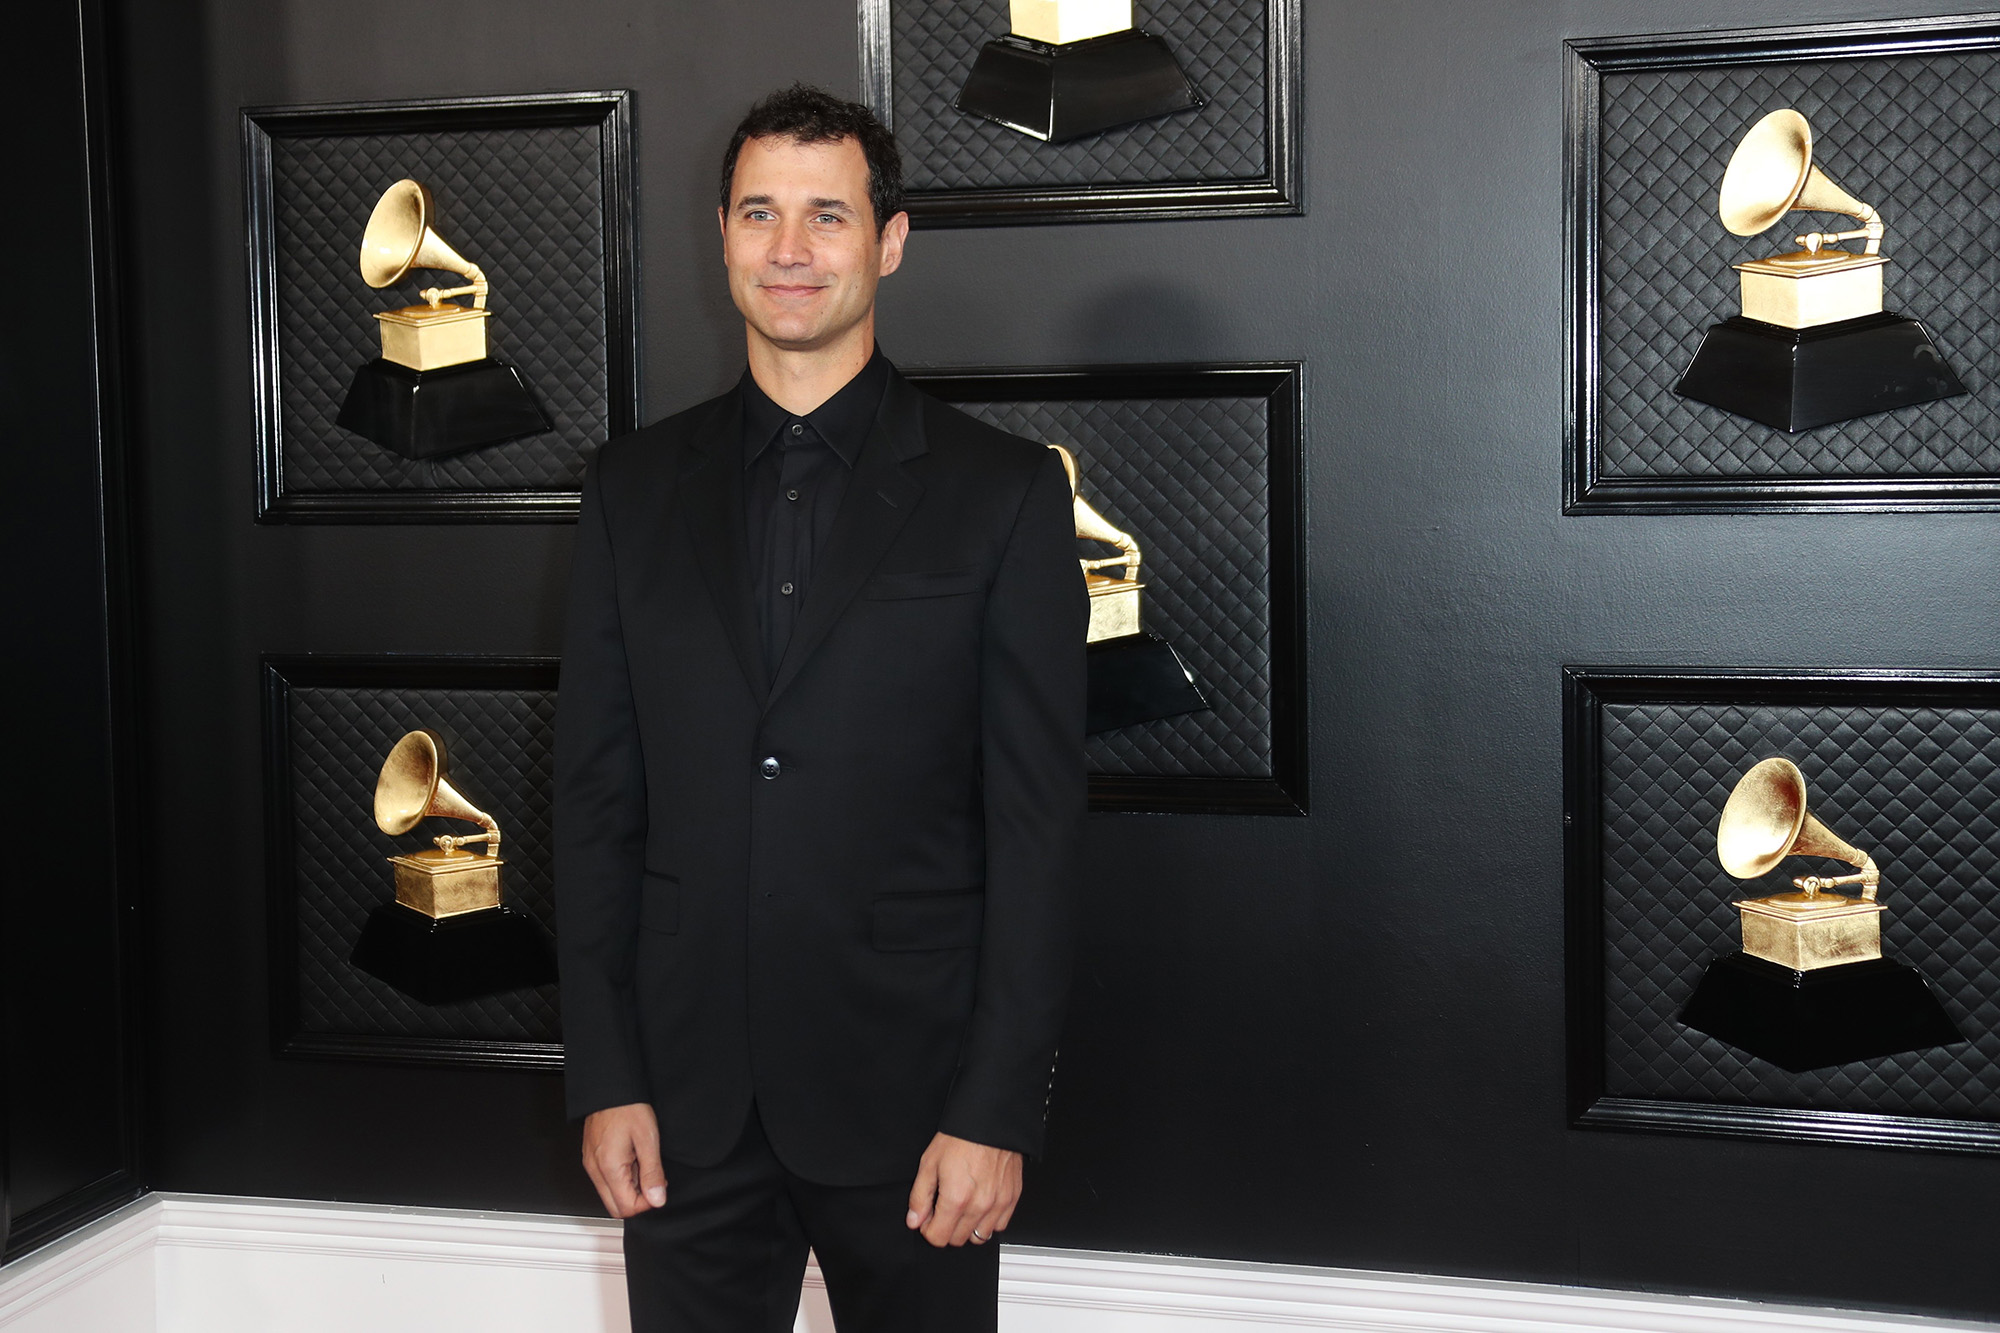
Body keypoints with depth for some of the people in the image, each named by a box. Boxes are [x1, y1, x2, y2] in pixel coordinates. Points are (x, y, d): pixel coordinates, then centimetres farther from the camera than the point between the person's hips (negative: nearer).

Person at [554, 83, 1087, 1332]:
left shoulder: (1002, 490, -2)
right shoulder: (637, 487, 7)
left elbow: (1038, 821, -5)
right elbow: (597, 798, 6)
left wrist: (998, 1107, -10)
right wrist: (604, 1079, 1)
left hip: (910, 1091, -2)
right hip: (686, 1099, 3)